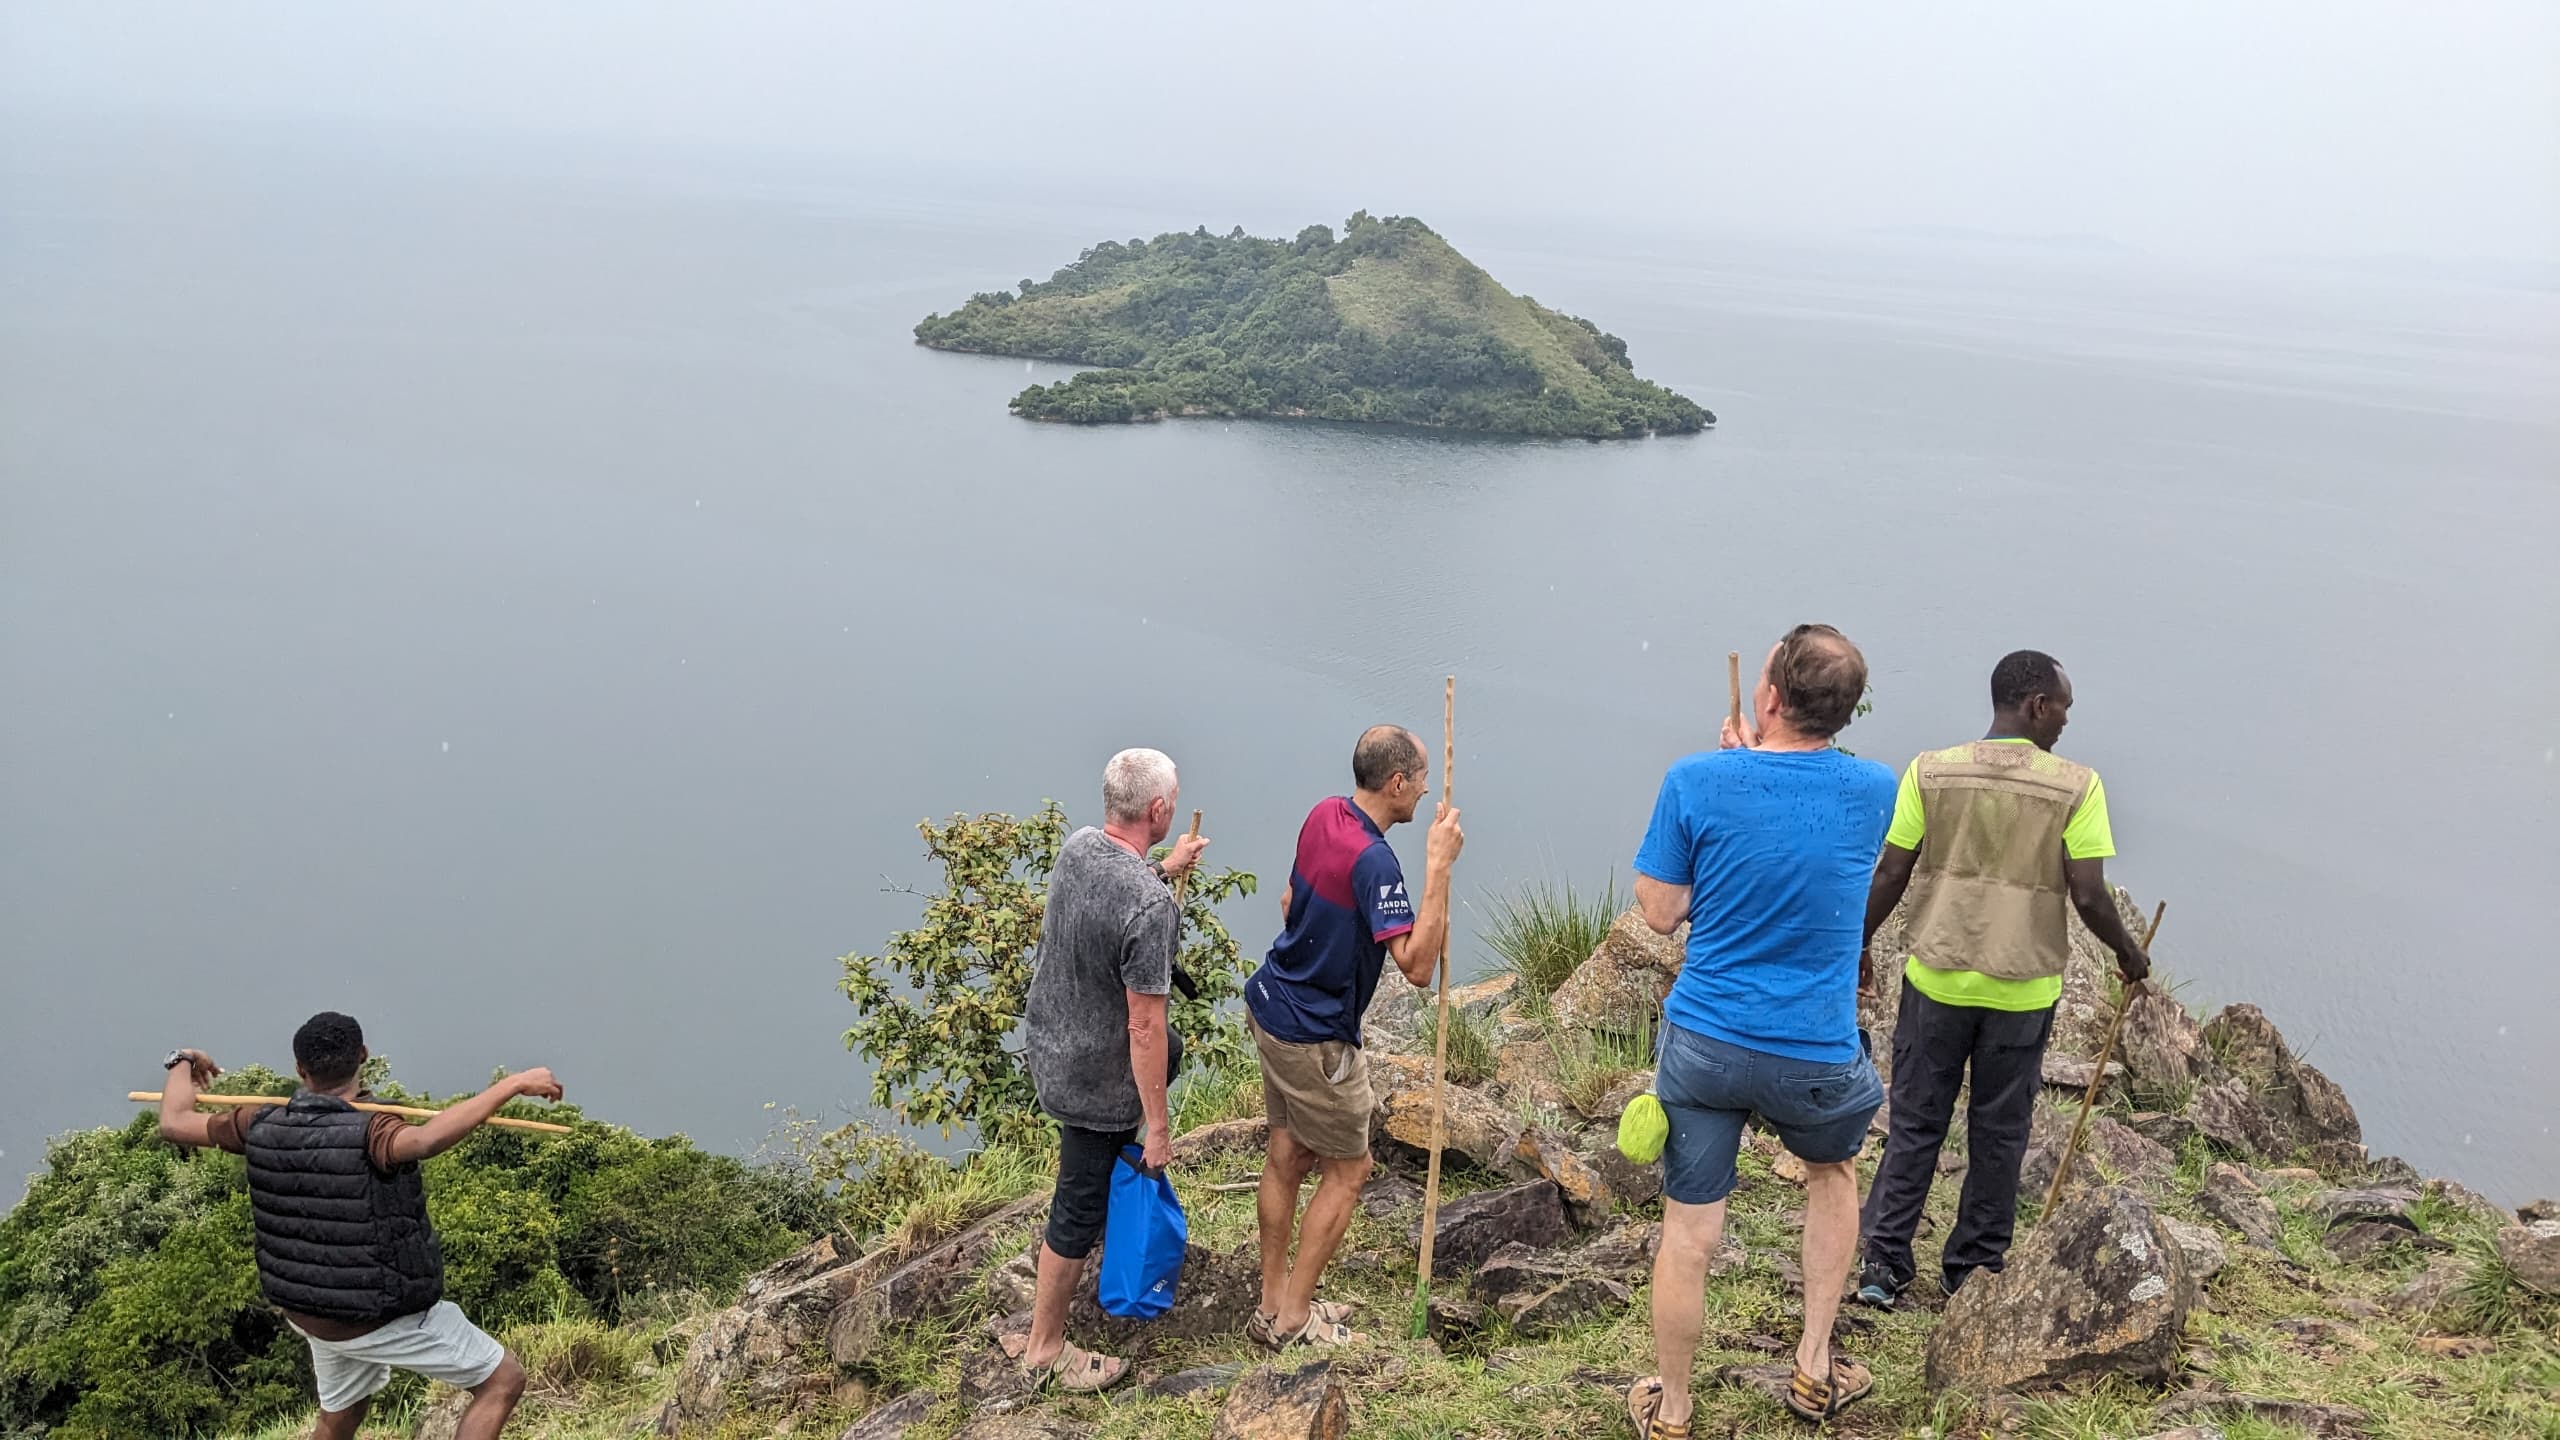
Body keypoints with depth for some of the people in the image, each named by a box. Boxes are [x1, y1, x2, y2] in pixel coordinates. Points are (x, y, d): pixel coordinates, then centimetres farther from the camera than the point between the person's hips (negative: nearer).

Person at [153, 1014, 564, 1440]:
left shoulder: (263, 1127, -9)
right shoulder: (368, 1134, -29)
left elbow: (174, 1124, 5)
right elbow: (428, 1140, -51)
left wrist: (182, 1065, 24)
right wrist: (513, 1084, -50)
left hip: (307, 1313, 7)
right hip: (387, 1320, -7)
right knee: (503, 1380, 4)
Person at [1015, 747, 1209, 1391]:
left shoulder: (1078, 847, -8)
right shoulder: (1150, 906, -32)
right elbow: (1143, 1027, -28)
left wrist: (1164, 869, 23)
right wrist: (1159, 1124, -18)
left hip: (1044, 1042, 8)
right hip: (1093, 1082, -8)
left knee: (1170, 1056, 34)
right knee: (1080, 1212, 10)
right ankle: (1046, 1349, 27)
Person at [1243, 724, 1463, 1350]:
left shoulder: (1323, 814, 0)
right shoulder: (1373, 861, -27)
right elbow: (1417, 964, -31)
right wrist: (1439, 867, -30)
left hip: (1272, 1007, 9)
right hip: (1315, 1036, -9)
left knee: (1287, 1155, 17)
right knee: (1348, 1170, 7)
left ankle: (1273, 1301, 27)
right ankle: (1293, 1319, 12)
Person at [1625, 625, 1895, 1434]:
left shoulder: (1696, 783, -14)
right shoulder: (1873, 791, -7)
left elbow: (1660, 914, -3)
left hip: (1704, 1041, -1)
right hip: (1817, 1054, 1)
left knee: (1689, 1232, 9)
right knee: (1833, 1172, 31)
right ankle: (1815, 1369, 34)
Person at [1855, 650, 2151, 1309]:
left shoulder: (1931, 772, -6)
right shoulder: (2075, 787, -10)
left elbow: (1890, 876, -5)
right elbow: (2089, 896, -11)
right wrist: (2129, 954, 8)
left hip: (1937, 979, 1)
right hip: (2023, 989, -1)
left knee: (1914, 1123, 12)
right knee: (1999, 1132, 15)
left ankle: (1883, 1263, 13)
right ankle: (1974, 1267, 26)